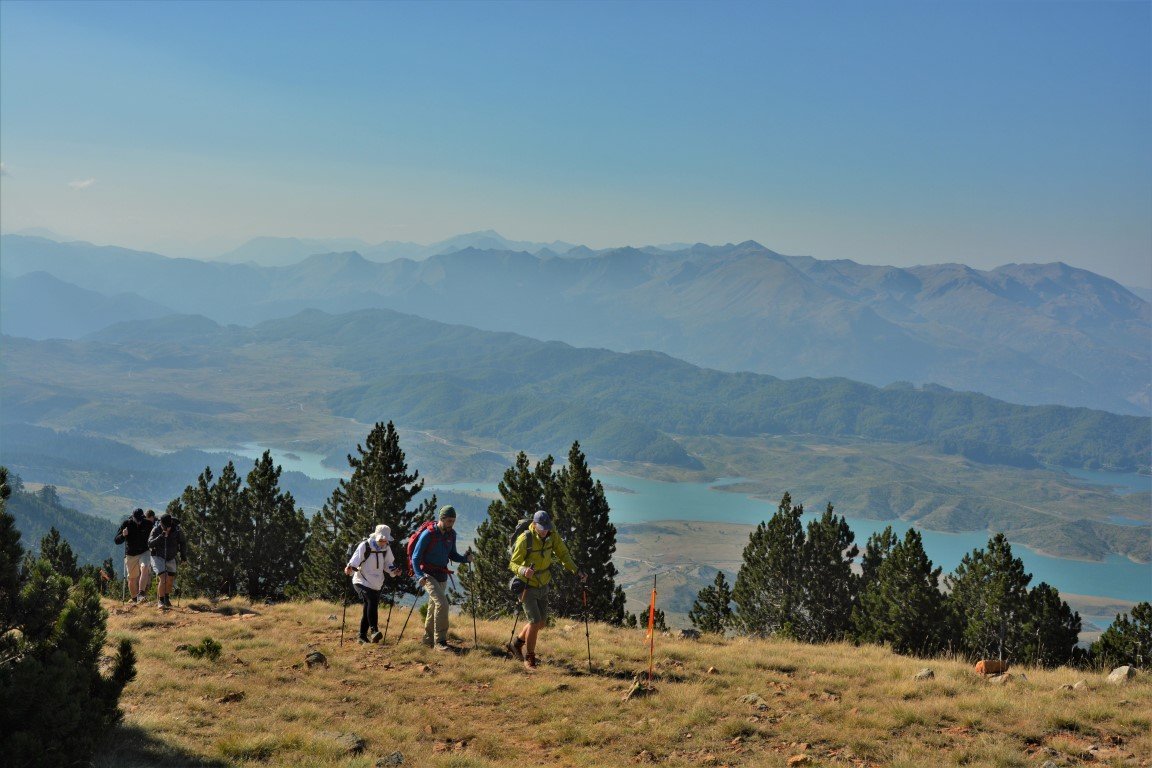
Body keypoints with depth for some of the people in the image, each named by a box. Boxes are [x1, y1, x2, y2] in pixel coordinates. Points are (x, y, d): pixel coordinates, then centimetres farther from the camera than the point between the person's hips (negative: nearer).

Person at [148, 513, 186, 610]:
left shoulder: (177, 530, -11)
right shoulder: (156, 530, -18)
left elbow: (181, 542, 7)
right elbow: (150, 544, -29)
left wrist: (182, 554, 6)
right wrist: (161, 537, -39)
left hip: (171, 558, 4)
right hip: (158, 557, -4)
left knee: (170, 580, 7)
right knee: (163, 579, -19)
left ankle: (167, 598, 30)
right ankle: (161, 601, -9)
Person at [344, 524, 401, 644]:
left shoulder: (386, 549, 5)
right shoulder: (364, 546, -11)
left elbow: (388, 564, 15)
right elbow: (354, 561, -15)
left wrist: (394, 571, -4)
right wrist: (349, 568, -36)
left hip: (377, 584, 6)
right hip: (362, 582, -6)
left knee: (368, 609, 9)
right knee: (371, 601, -27)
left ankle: (363, 636, 18)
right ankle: (373, 630, -29)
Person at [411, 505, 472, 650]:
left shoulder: (451, 535, 4)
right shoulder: (428, 534, -16)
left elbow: (452, 555, 14)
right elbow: (416, 557, -14)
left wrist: (466, 558, -6)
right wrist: (419, 575, -27)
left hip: (442, 576, 7)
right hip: (428, 575, -7)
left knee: (434, 606, 15)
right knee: (442, 604, -20)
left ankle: (428, 638, 29)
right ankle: (439, 641, -17)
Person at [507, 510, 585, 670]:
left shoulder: (552, 536, -9)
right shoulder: (524, 539, -24)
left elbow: (563, 554, -1)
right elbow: (513, 563, -21)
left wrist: (576, 571, -15)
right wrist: (523, 570, -44)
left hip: (543, 586, 6)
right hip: (527, 587, -6)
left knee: (541, 623, 12)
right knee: (535, 622, -12)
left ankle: (517, 643, 35)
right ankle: (529, 658, 6)